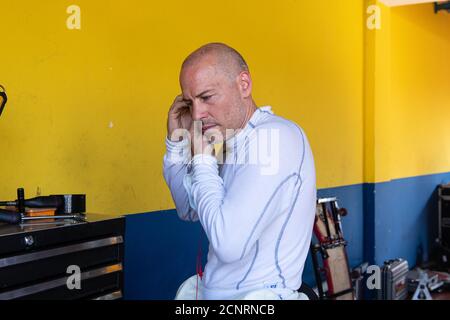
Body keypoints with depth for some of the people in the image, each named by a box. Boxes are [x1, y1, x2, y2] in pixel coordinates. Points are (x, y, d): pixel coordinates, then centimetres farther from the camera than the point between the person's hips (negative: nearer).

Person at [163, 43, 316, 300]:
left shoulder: (274, 137, -18)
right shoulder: (235, 143, 8)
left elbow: (229, 245, -24)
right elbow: (189, 211, 18)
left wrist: (202, 160, -13)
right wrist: (178, 141, 7)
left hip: (259, 293, -8)